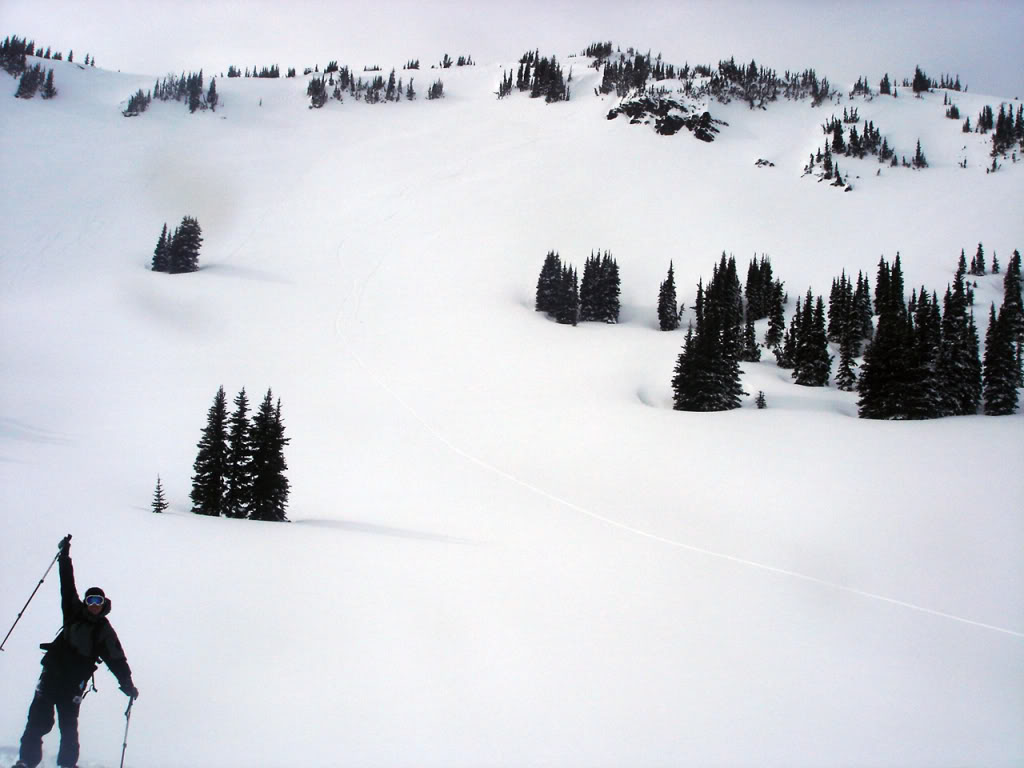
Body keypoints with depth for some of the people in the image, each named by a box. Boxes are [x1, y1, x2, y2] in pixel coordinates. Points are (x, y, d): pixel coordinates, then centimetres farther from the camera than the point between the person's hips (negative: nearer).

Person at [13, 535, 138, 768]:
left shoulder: (105, 632, 7)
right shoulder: (74, 613, 11)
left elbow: (117, 660, 5)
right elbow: (67, 585, 11)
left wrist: (127, 684, -4)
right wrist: (64, 556, 10)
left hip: (75, 681, -1)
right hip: (53, 671, 1)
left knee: (69, 723, -6)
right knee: (39, 718, -8)